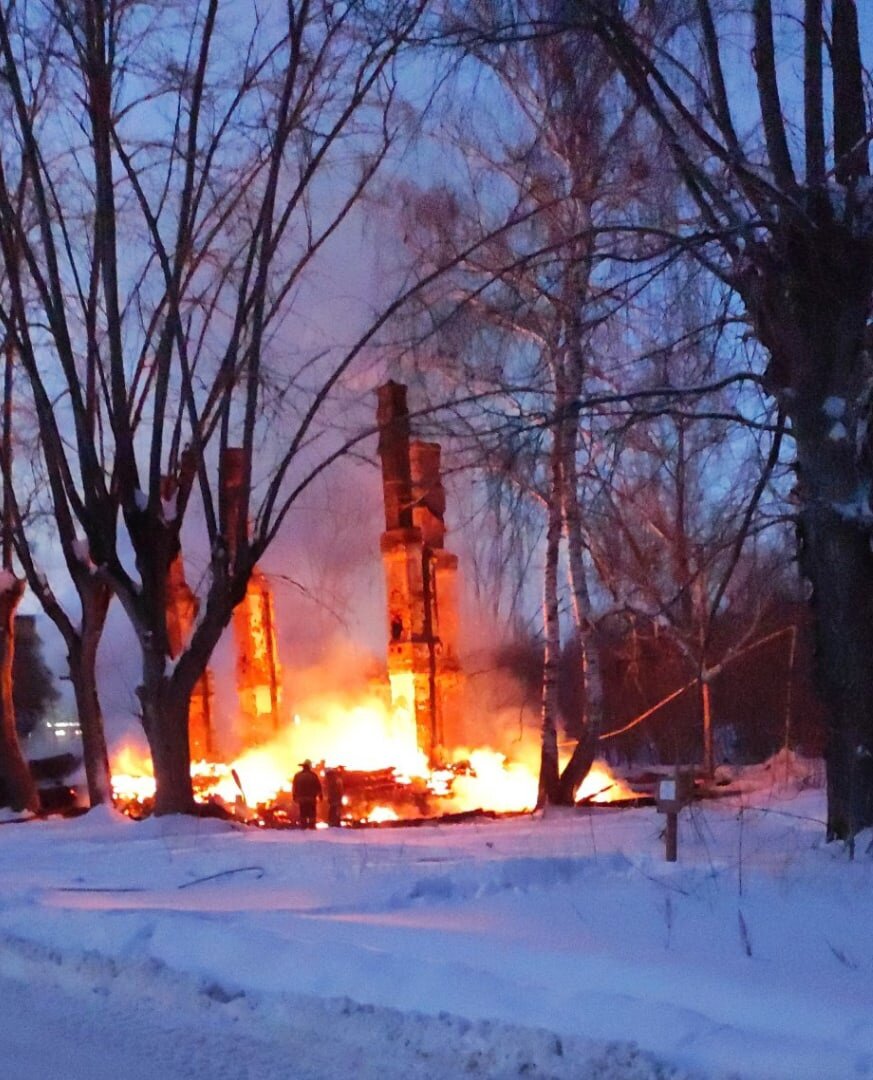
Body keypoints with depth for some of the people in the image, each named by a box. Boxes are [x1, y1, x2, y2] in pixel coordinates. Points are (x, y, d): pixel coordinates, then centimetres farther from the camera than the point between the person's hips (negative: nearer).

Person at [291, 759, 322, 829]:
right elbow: (318, 787, -2)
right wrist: (320, 795, 9)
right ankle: (312, 827, -2)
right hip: (311, 798, -2)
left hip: (301, 798, 2)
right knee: (312, 814, 3)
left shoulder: (297, 775, 0)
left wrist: (294, 797, 10)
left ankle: (303, 827, 2)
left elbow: (294, 787, 3)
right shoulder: (313, 775, -6)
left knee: (302, 815, 5)